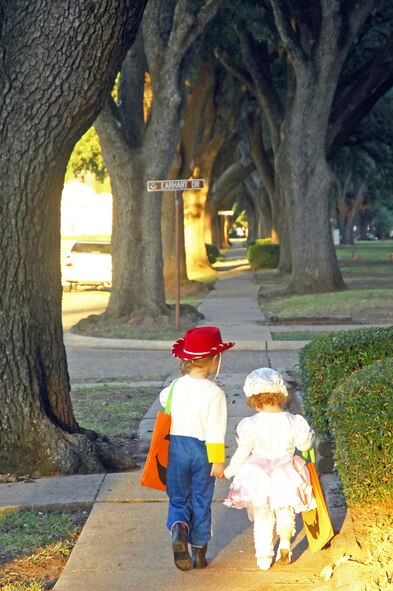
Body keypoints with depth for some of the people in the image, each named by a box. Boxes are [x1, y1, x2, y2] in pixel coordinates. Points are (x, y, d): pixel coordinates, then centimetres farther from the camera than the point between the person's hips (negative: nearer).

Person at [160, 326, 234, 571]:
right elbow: (216, 431, -15)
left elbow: (163, 398, 21)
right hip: (202, 450, -2)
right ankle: (199, 553, 20)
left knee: (178, 499, 11)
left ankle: (179, 528, -21)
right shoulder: (215, 392, -15)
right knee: (201, 503, 12)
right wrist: (218, 461, -9)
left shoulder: (175, 387, -2)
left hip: (177, 447, 2)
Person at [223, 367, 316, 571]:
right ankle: (285, 542, 0)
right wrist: (308, 432, 25)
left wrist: (229, 471, 6)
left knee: (262, 518, 12)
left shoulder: (251, 424, -15)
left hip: (258, 476, -1)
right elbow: (304, 445, 4)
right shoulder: (293, 422, -10)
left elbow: (242, 453, -9)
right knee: (285, 512, 22)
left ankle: (264, 557, 12)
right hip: (285, 475, 1)